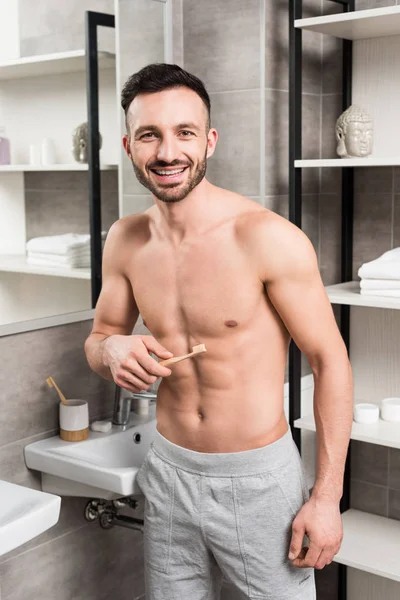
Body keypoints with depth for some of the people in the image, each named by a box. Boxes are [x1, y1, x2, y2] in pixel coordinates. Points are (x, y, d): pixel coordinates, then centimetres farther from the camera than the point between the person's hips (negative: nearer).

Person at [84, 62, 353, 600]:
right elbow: (98, 338, 11)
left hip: (260, 479, -4)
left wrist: (327, 496, -13)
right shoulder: (125, 241, -2)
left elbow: (330, 360, -13)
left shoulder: (270, 238, -19)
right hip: (169, 473, 5)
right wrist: (113, 349, -14)